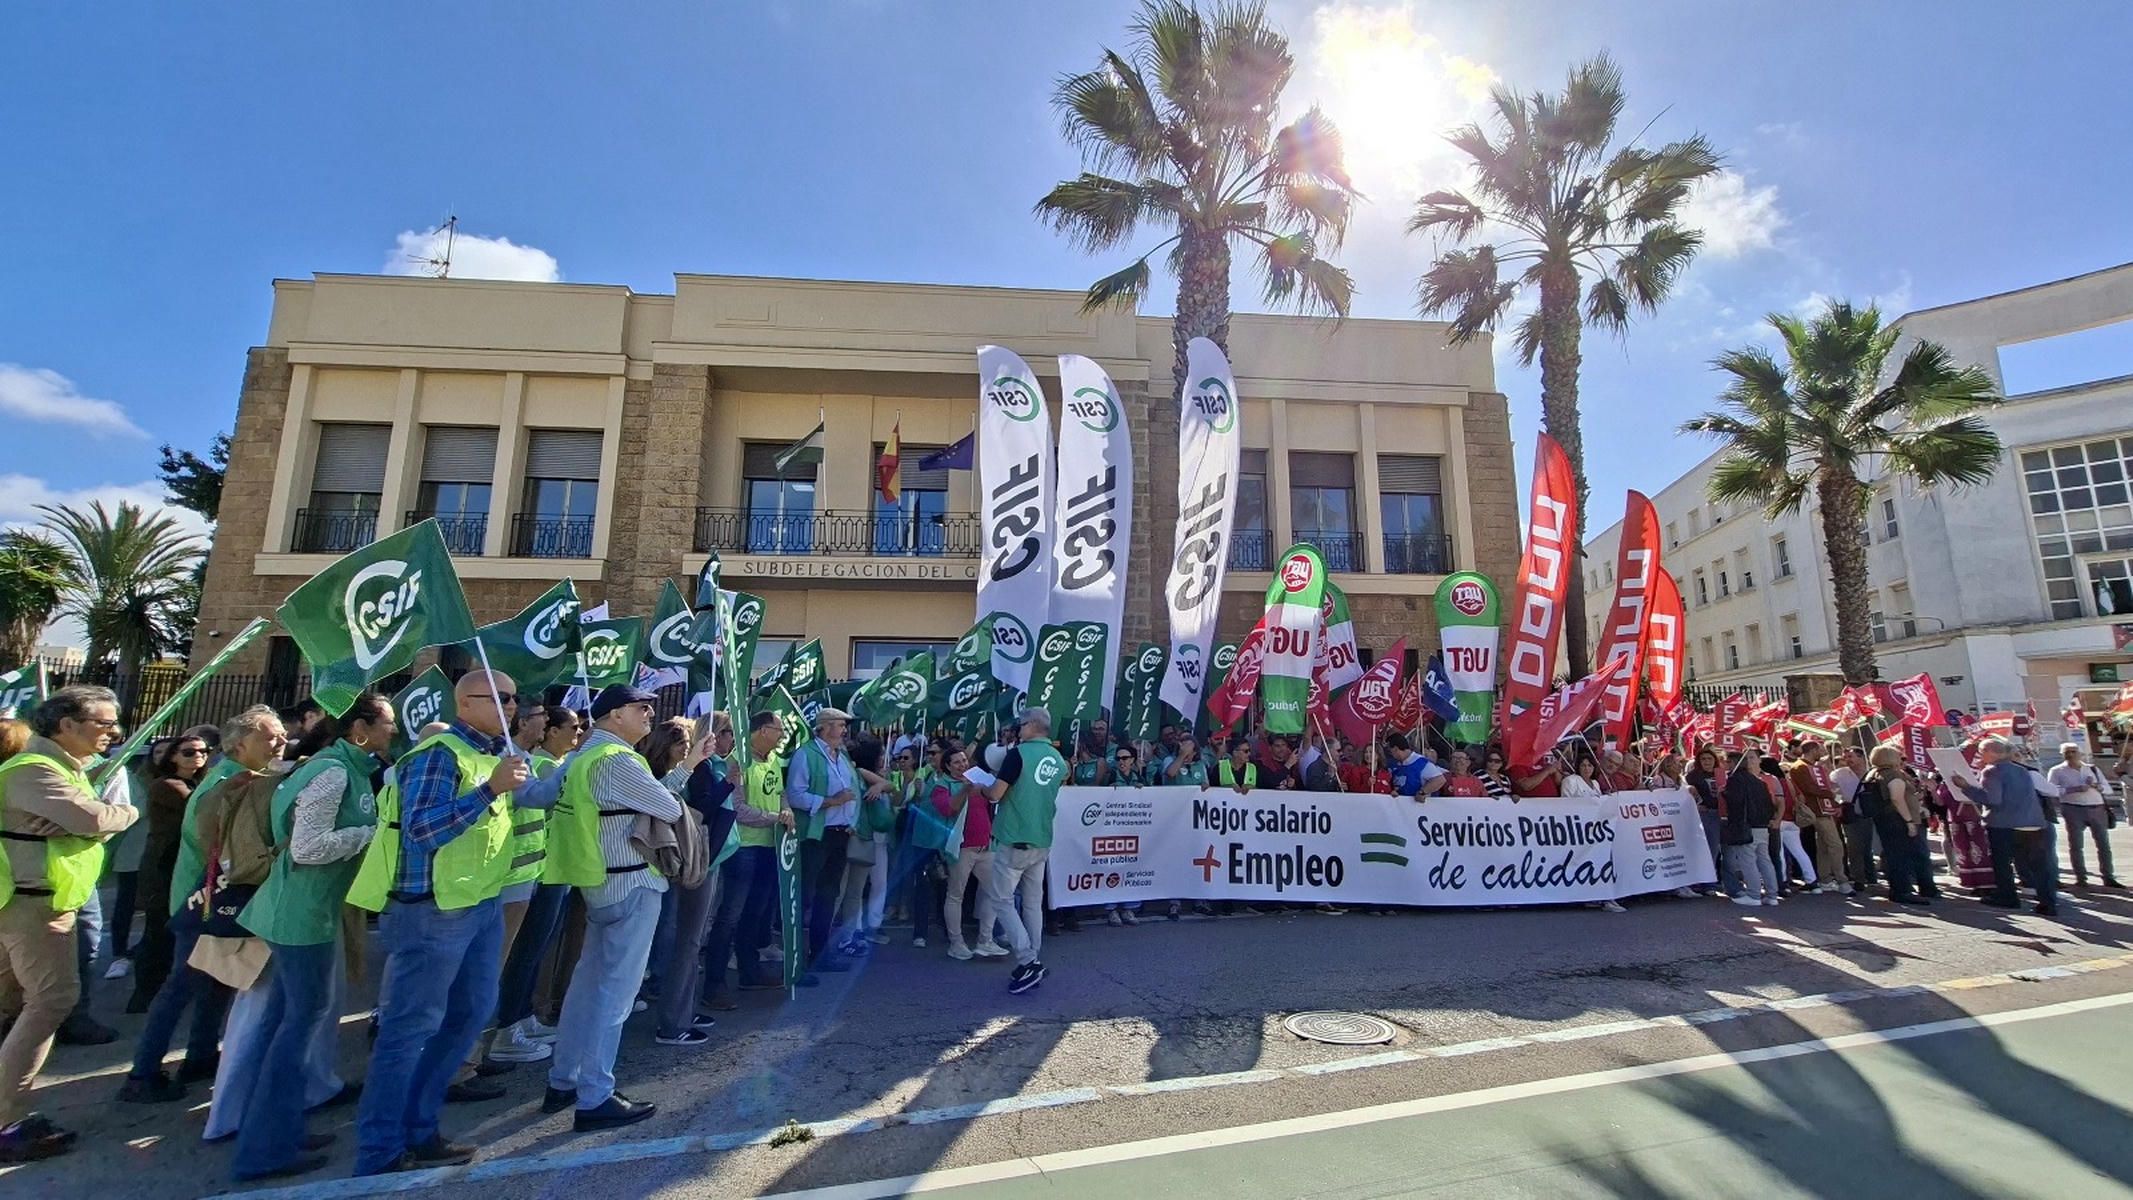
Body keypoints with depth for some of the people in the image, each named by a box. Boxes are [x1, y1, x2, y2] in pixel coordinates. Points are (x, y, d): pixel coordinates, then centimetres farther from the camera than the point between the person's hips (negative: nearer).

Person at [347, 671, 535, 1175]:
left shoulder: (496, 753, 10)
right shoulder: (439, 754, -17)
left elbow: (533, 794, 19)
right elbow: (422, 829, -26)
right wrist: (490, 788, -31)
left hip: (483, 905, 9)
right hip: (433, 911, -9)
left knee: (470, 1014, 16)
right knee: (410, 1028, 2)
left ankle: (417, 1129, 30)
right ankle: (380, 1154, 15)